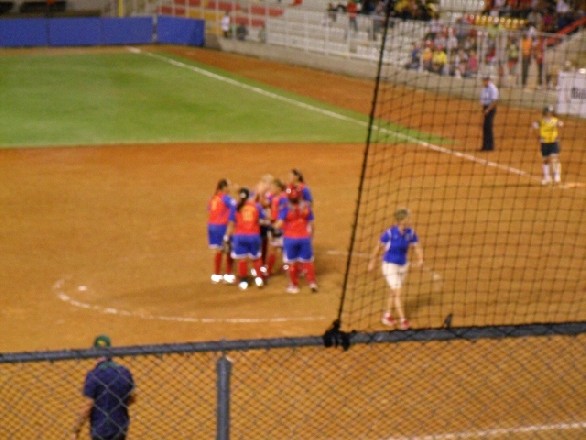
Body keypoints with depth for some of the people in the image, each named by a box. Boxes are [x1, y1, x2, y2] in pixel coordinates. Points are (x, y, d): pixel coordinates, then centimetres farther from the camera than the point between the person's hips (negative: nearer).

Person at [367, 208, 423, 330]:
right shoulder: (389, 233, -21)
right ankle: (402, 320, -7)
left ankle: (386, 316, 34)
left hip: (403, 265, 5)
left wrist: (420, 259, -25)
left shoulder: (410, 233, -8)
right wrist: (372, 262, 0)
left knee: (393, 293, 18)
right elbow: (379, 247, -9)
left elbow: (417, 247, -5)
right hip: (390, 265, -5)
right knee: (397, 293, -10)